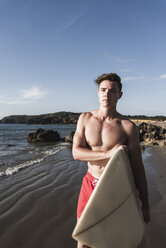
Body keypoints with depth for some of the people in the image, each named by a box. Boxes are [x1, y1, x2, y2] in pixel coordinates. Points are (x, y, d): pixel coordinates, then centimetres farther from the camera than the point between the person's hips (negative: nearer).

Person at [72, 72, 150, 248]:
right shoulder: (85, 118, -4)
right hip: (90, 183, 2)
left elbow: (137, 167, -8)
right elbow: (76, 152, -10)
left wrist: (145, 205, -4)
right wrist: (108, 154, -25)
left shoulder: (128, 127, -13)